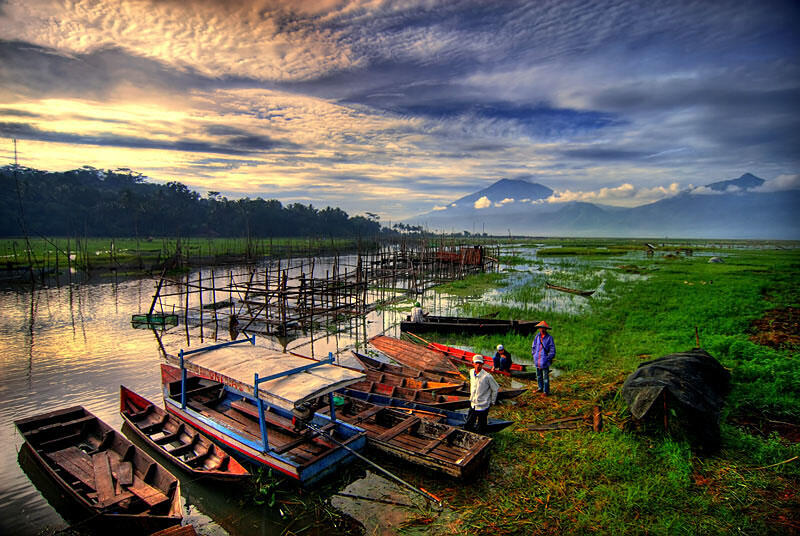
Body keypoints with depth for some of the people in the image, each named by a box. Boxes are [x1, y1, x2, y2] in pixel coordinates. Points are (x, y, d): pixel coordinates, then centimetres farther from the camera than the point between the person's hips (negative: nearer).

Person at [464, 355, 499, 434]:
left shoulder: (487, 376, -20)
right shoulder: (471, 372, -2)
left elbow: (495, 389, -8)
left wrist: (492, 402, -1)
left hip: (483, 406, -5)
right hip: (473, 404, 5)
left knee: (481, 428, 9)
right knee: (467, 425, 15)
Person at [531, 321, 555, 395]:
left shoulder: (549, 337, -9)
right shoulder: (537, 336, 5)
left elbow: (552, 350, -7)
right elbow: (533, 347, 16)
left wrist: (548, 358, -11)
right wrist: (534, 355, 8)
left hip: (545, 361, -5)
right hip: (537, 361, 5)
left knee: (545, 377, 1)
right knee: (538, 376, 18)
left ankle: (546, 391, 11)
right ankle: (540, 388, 34)